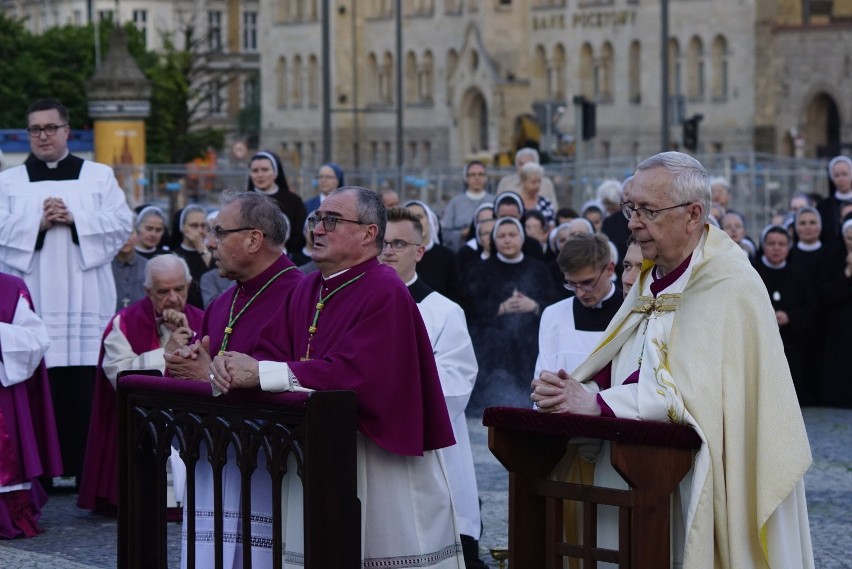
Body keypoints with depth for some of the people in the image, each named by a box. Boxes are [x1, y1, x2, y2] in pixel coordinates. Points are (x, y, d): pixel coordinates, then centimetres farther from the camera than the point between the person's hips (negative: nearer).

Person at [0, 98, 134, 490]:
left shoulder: (99, 176, 13)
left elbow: (121, 222, 3)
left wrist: (75, 219, -9)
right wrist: (38, 224, -11)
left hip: (84, 301, 0)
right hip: (32, 301, 0)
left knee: (83, 384, -5)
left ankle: (83, 466, 0)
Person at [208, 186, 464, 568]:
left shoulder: (384, 293, -13)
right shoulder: (307, 290, 12)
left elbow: (354, 374, -23)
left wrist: (260, 373, -23)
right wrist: (231, 366, -12)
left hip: (378, 461, -7)